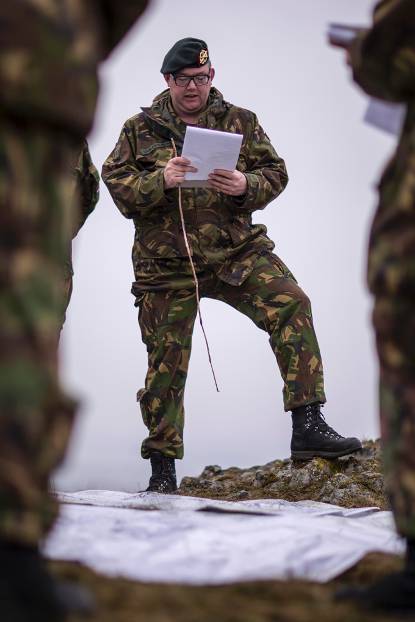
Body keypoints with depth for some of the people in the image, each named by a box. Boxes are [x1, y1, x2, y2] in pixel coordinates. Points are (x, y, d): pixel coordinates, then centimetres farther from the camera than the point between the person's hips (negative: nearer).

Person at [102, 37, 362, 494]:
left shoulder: (240, 122, 8)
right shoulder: (140, 129, 5)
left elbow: (276, 173, 5)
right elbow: (114, 180, -3)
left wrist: (246, 185, -18)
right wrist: (160, 181, -21)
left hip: (236, 251, 1)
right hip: (167, 265, -1)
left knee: (291, 306, -22)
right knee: (166, 362, 4)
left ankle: (307, 426, -21)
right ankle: (162, 466, 19)